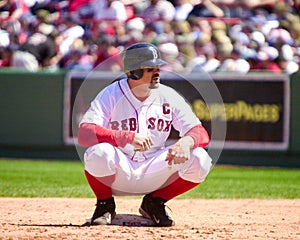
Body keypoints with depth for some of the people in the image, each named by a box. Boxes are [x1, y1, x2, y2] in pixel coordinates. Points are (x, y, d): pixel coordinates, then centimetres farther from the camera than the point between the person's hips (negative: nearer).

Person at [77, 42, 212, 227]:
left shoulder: (169, 97, -2)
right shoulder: (111, 95, -13)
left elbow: (201, 134, -7)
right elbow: (84, 134, -27)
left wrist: (186, 142, -33)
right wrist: (128, 137, -40)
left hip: (153, 173, 3)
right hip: (118, 174, -3)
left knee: (199, 160, -20)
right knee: (99, 152, -37)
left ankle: (154, 203, 6)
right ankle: (105, 205, -3)